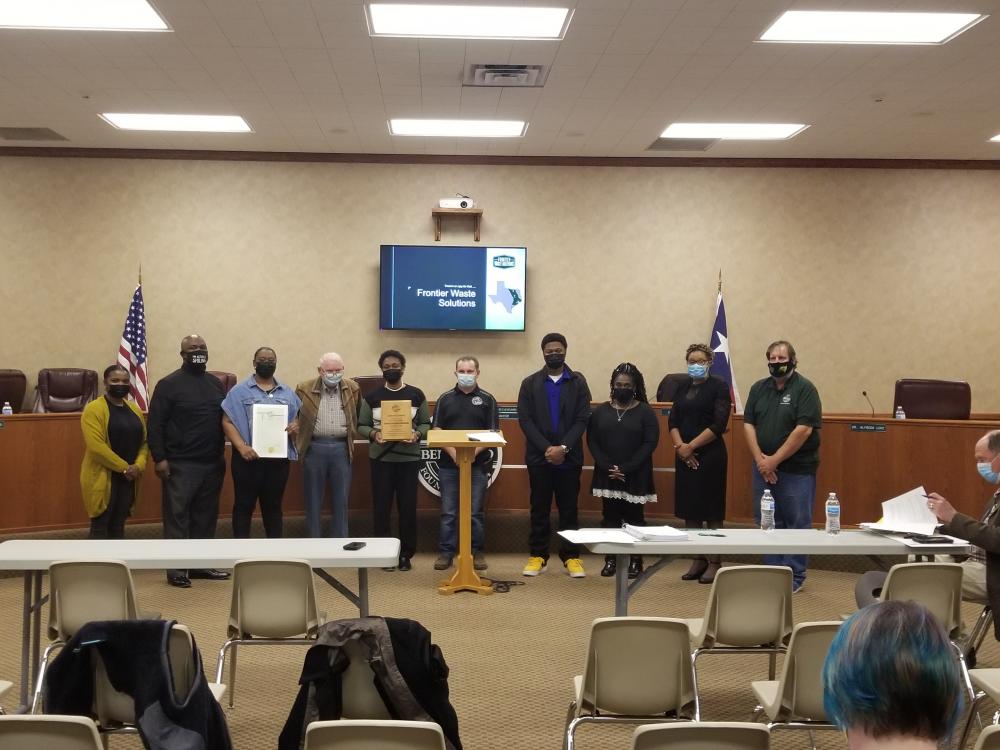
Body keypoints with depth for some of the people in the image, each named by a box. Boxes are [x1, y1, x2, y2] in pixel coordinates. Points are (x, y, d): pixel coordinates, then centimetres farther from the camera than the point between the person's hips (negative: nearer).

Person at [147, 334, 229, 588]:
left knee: (205, 517, 10)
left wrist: (223, 452, 11)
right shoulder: (169, 384, -5)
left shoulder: (216, 383, 13)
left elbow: (225, 419, 18)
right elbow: (155, 424, -8)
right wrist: (159, 458, -13)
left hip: (212, 463, 6)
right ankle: (177, 569, 1)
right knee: (177, 516, -3)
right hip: (180, 465, -5)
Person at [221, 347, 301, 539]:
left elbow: (297, 419, 18)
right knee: (244, 505, 3)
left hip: (279, 458, 3)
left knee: (273, 505, 11)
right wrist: (242, 447, -17)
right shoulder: (239, 391, 1)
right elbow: (227, 422, -4)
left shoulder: (287, 393, 13)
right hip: (248, 457, -3)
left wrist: (296, 426, -7)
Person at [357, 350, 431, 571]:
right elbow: (361, 426, 5)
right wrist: (373, 434, -14)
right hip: (380, 459, 0)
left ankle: (406, 554, 12)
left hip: (409, 458, 0)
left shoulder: (417, 395, 5)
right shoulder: (372, 397, 5)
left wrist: (417, 434, -13)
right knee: (381, 507, 2)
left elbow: (426, 424, 6)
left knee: (408, 507, 2)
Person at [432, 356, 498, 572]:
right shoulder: (445, 398, 8)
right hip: (449, 463, 1)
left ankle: (477, 552, 13)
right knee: (448, 512, 3)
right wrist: (452, 451, -12)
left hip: (478, 464, -1)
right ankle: (446, 552, 10)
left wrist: (474, 451, -15)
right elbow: (436, 430, 3)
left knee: (476, 511, 3)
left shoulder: (487, 399, 5)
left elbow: (493, 432, 0)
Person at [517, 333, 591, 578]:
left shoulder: (578, 382, 5)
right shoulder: (530, 383, 5)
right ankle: (537, 556, 10)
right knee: (539, 509, 5)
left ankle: (571, 556, 9)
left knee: (568, 508, 4)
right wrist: (546, 448, -13)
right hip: (539, 456, 0)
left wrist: (563, 448, -14)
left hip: (569, 457, 0)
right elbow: (525, 420, -3)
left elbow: (582, 419, -2)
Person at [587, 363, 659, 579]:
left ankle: (635, 561, 8)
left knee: (633, 518, 2)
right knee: (610, 518, 5)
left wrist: (626, 469, -14)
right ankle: (610, 560, 12)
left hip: (635, 477, -2)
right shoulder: (601, 411, 7)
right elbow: (592, 441, 2)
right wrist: (607, 467, -11)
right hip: (606, 475, 3)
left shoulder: (645, 412, -1)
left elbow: (649, 443, -8)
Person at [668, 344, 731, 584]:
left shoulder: (719, 387, -4)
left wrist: (691, 446, -13)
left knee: (711, 510, -1)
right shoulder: (682, 388, 12)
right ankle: (698, 560, 18)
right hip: (685, 456, 5)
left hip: (710, 455, -5)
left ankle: (714, 562, 7)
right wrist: (680, 446, -9)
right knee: (689, 509, 8)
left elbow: (719, 425, -12)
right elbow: (673, 421, 8)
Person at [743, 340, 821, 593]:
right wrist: (760, 459, -7)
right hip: (764, 467, 5)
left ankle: (794, 577, 9)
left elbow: (804, 430, -15)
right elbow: (748, 424, 7)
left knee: (797, 523, 0)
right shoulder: (759, 388, 10)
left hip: (797, 470, -5)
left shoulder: (805, 389, -7)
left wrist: (774, 460, -14)